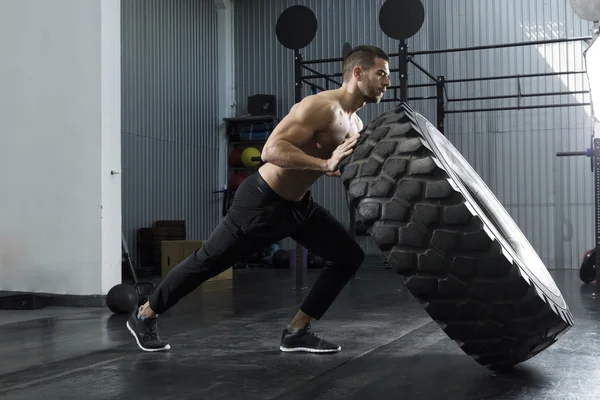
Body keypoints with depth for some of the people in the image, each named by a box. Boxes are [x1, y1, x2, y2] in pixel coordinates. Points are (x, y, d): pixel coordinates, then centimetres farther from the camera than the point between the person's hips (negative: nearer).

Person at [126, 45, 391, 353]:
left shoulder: (355, 123, 3)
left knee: (349, 257, 2)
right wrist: (326, 164, -42)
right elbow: (271, 151, -36)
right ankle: (144, 316, 26)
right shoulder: (320, 107, -25)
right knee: (208, 262, 4)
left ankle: (297, 332, 9)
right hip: (261, 202, -9)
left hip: (299, 204, 9)